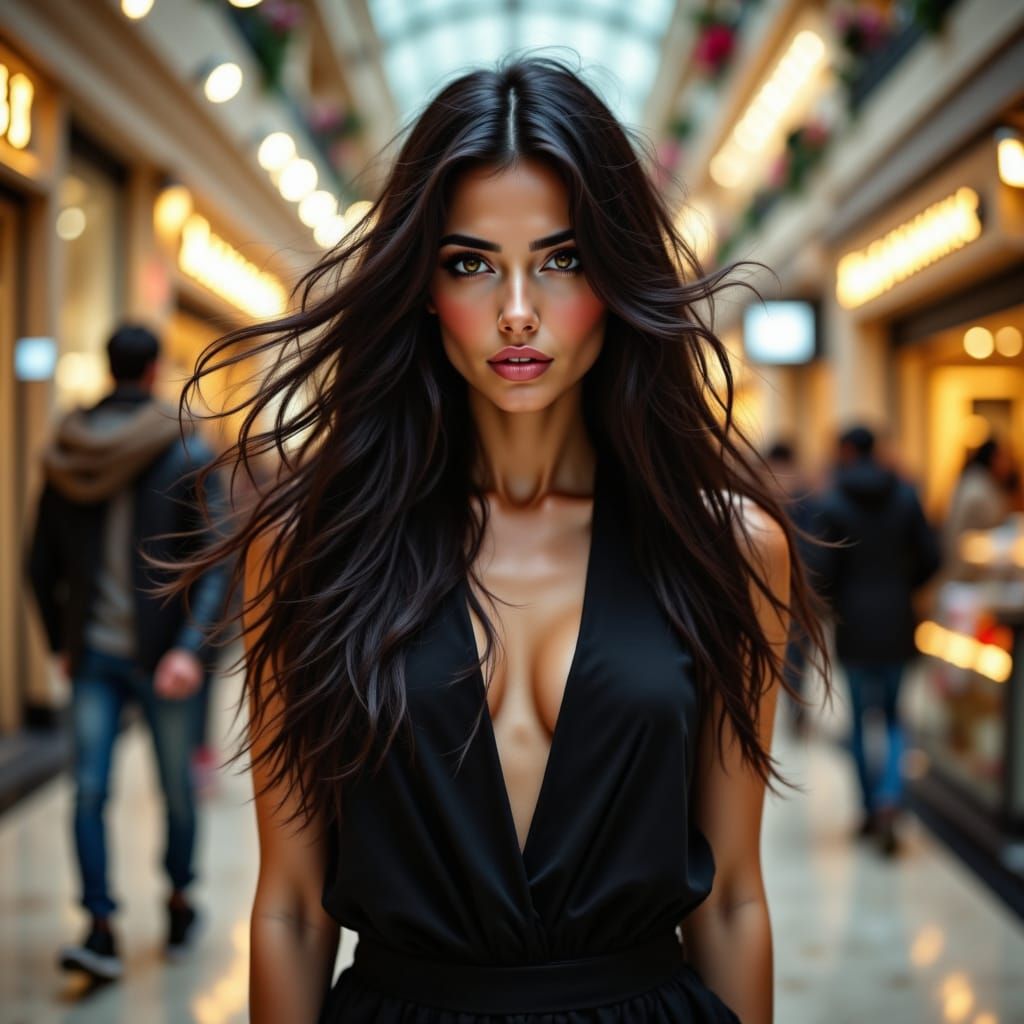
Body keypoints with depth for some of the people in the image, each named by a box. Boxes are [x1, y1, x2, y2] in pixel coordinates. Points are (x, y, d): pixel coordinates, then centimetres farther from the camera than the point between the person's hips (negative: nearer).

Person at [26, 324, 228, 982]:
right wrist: (191, 647, -19)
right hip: (162, 653, -2)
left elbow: (42, 565, 8)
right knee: (178, 787, 13)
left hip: (92, 654, 2)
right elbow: (215, 561, -17)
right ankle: (180, 909, 28)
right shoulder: (189, 454, -7)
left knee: (90, 789, 3)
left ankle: (101, 930, -4)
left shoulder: (65, 457, 4)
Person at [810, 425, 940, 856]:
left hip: (855, 624, -2)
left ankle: (872, 809, 14)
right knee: (893, 716, 11)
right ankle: (890, 800, -10)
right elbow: (929, 558, 0)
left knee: (861, 718, 10)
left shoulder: (832, 502, -9)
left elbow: (823, 570, -11)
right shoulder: (905, 496, 0)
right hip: (897, 622, 2)